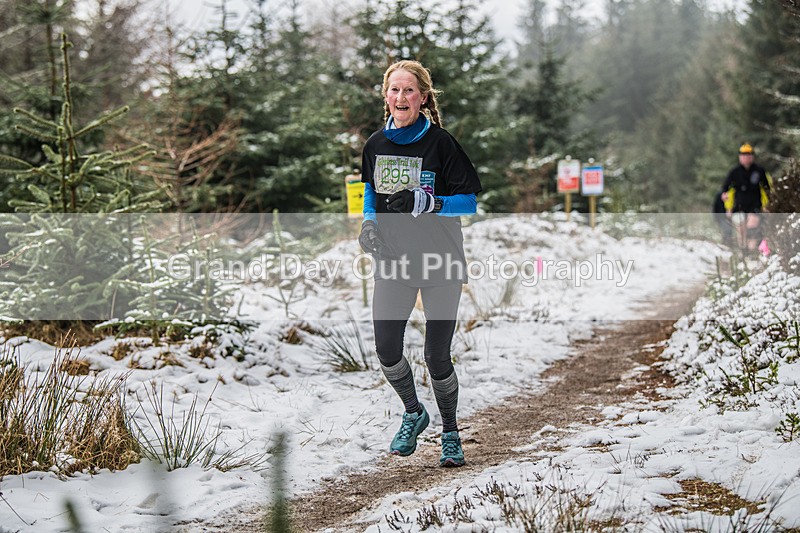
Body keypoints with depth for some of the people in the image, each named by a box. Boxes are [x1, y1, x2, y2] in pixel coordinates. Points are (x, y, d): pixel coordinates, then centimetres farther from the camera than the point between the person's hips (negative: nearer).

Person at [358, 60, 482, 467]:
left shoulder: (440, 143, -10)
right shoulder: (375, 144, 5)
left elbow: (468, 201, -10)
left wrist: (425, 203, -23)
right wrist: (369, 223, 2)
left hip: (440, 264, -4)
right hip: (392, 262, 4)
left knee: (437, 357, -2)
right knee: (386, 350, -2)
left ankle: (450, 432, 22)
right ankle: (413, 414, 28)